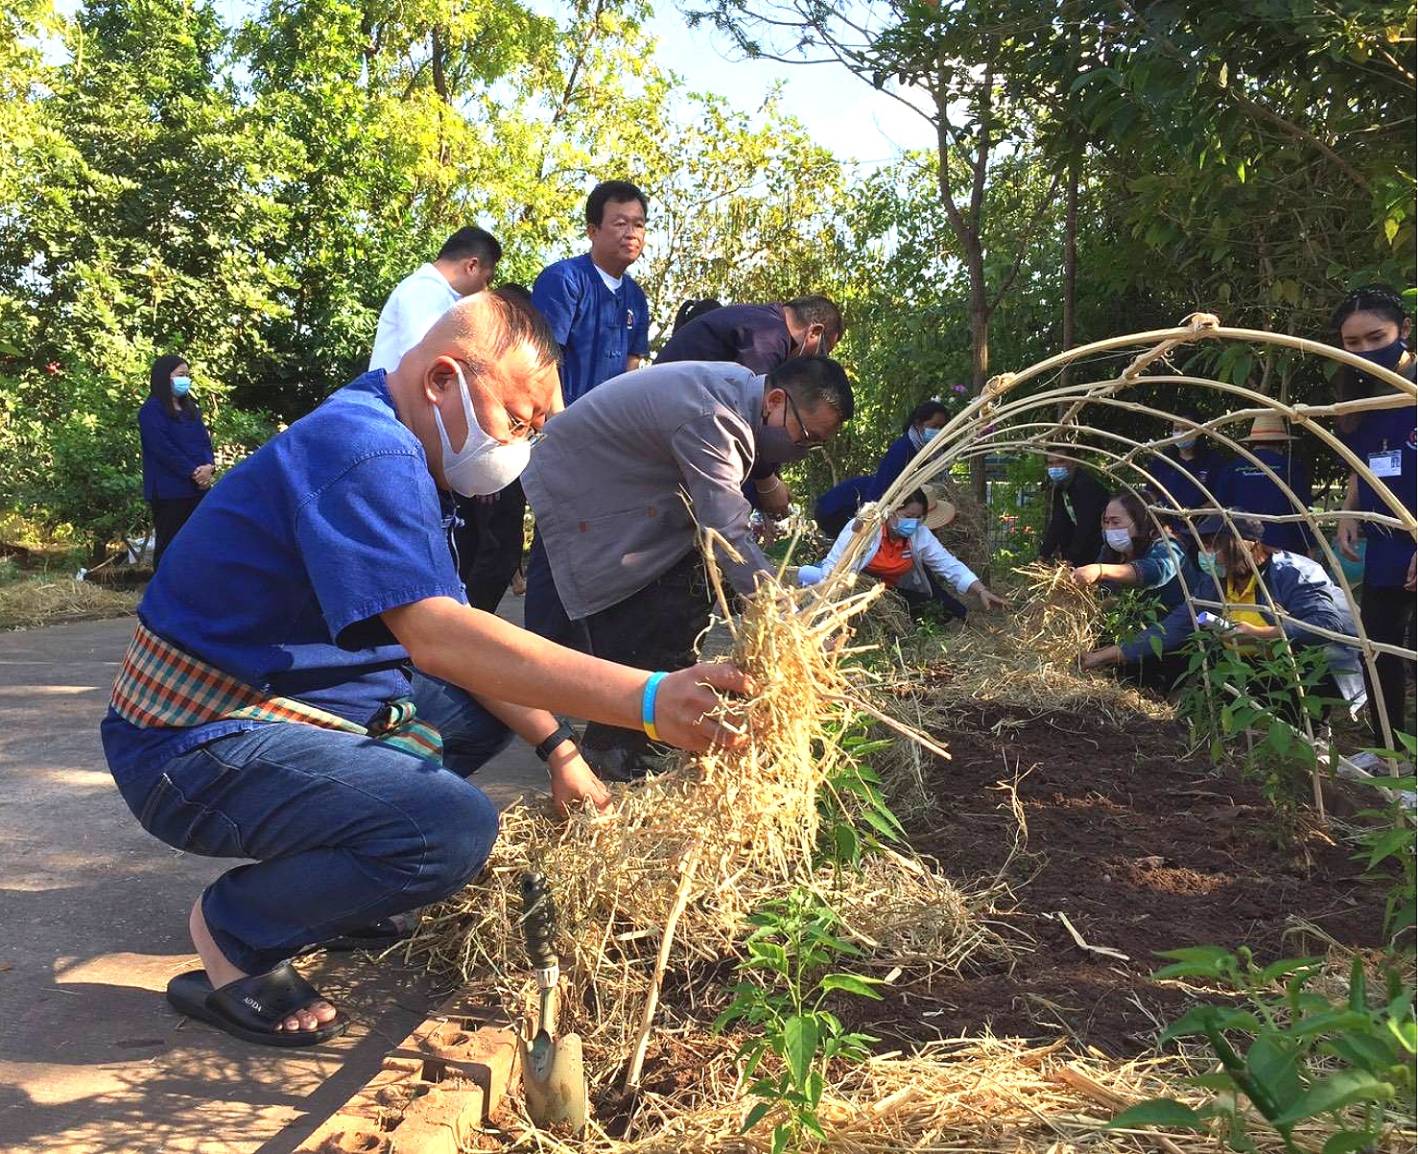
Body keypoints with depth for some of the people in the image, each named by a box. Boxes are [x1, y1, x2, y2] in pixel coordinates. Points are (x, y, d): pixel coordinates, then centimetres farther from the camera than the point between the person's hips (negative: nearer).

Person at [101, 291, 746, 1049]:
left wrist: (555, 744, 2)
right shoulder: (365, 453, -22)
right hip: (196, 748, -10)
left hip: (285, 709, 10)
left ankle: (327, 879, 15)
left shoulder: (392, 452, 10)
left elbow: (451, 641, 11)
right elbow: (436, 639, -35)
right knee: (454, 828, -28)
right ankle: (231, 940, -4)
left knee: (491, 704, 14)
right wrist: (647, 699, -39)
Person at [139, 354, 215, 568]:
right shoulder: (152, 410, -5)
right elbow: (163, 448, -14)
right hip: (169, 490, -7)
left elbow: (205, 441, 12)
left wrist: (209, 466, -8)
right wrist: (193, 472, -16)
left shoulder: (190, 409, 18)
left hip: (198, 488, 7)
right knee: (169, 545, -2)